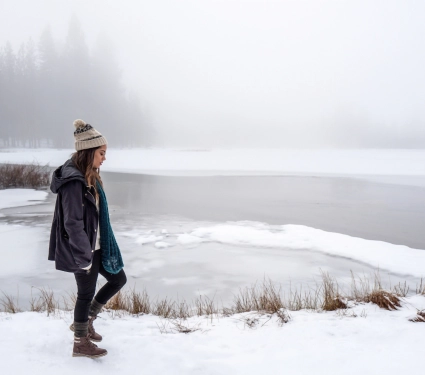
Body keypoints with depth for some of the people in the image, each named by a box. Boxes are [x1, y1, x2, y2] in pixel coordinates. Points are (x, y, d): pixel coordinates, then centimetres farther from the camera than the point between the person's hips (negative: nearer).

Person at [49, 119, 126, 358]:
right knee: (86, 294, 5)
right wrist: (84, 256, -21)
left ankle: (85, 322, 31)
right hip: (83, 251, -10)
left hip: (96, 246, 10)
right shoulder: (73, 181, -24)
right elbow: (73, 224, -25)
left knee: (118, 279, 17)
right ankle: (81, 344, 26)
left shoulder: (88, 176, 8)